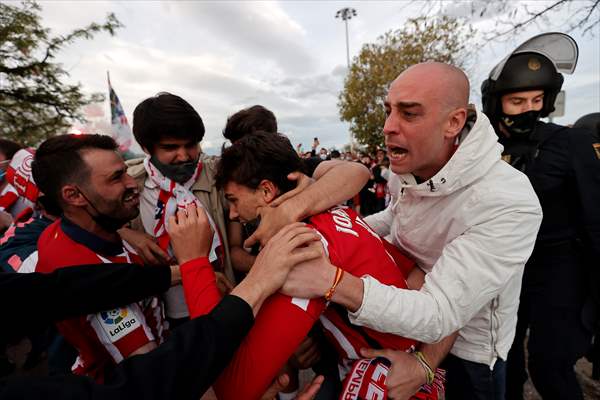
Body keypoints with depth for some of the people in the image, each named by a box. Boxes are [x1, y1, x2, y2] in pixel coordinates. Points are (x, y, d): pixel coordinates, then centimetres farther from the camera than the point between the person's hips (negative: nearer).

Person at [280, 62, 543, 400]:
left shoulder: (509, 204, -33)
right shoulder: (405, 171, -10)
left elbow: (439, 315, -36)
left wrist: (329, 280, -49)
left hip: (467, 357, -5)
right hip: (404, 328, 6)